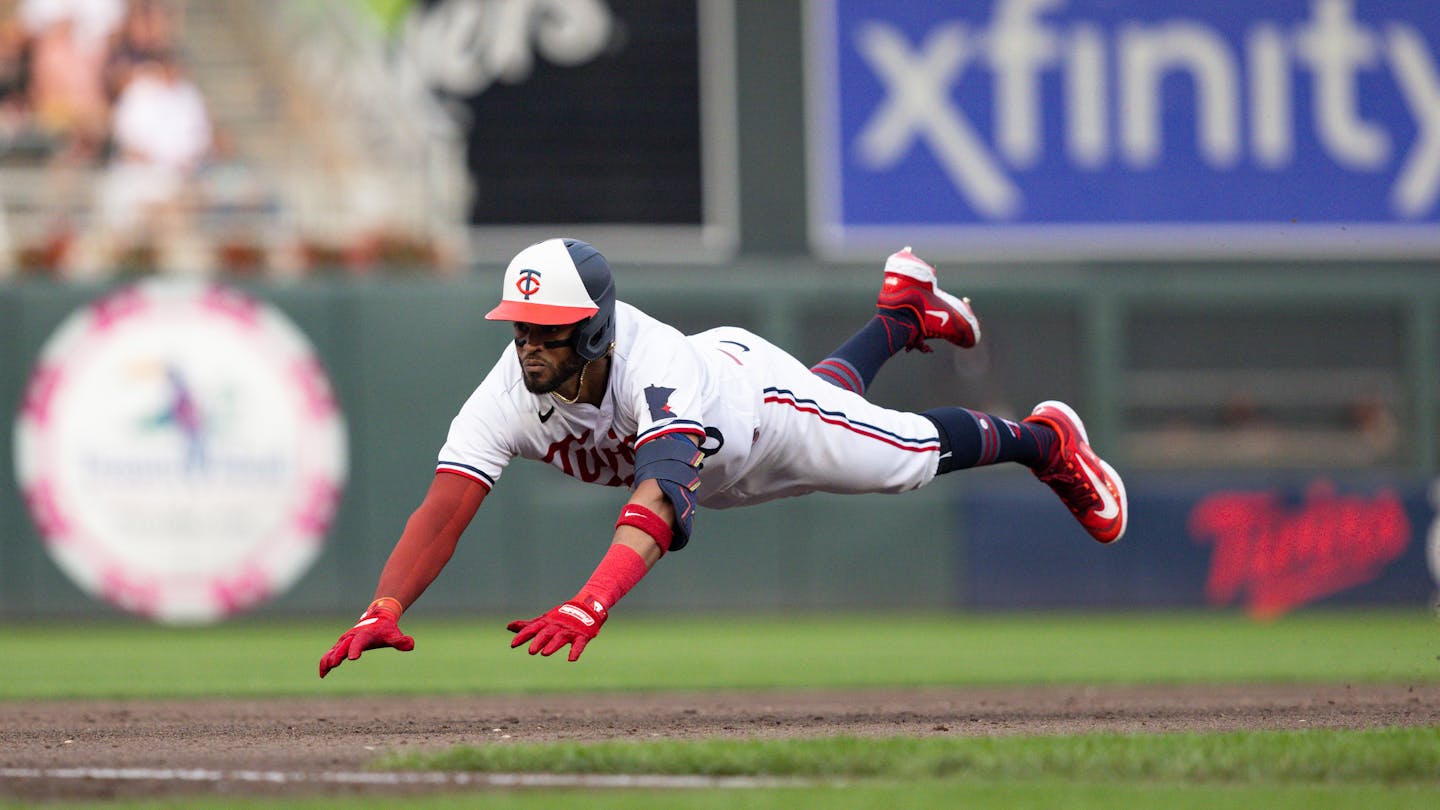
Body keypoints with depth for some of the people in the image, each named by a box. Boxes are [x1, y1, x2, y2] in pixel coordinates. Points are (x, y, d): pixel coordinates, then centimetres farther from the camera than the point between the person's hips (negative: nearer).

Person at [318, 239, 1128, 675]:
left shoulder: (655, 371, -53)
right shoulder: (510, 394, -40)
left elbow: (656, 501, -68)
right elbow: (445, 504, -49)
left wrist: (587, 607, -85)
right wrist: (385, 612, -67)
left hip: (751, 386, -5)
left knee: (910, 451, 17)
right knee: (837, 389, 35)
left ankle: (1046, 439, 49)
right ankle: (904, 308, 67)